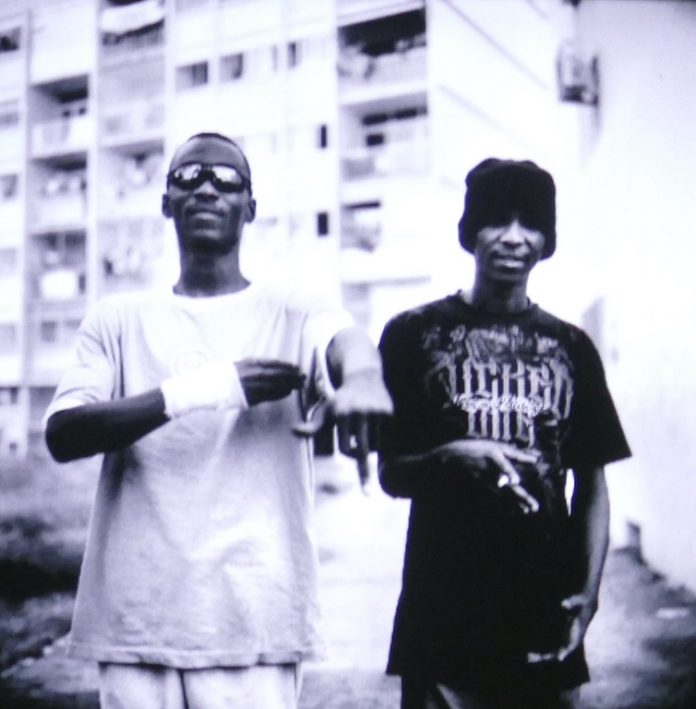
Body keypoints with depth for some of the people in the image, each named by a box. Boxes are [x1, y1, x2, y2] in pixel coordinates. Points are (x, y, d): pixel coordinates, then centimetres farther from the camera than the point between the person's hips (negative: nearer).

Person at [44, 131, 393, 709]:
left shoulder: (291, 318, 5)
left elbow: (342, 337, -17)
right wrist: (196, 392, -16)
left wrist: (362, 373, -43)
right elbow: (62, 435, -3)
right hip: (133, 616, 2)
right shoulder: (119, 321, 10)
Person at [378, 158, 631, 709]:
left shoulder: (570, 347, 10)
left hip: (545, 618, 2)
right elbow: (391, 476, 3)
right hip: (444, 618, -2)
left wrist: (589, 590, -1)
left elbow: (593, 484, 10)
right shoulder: (415, 334, 3)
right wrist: (450, 458, -17)